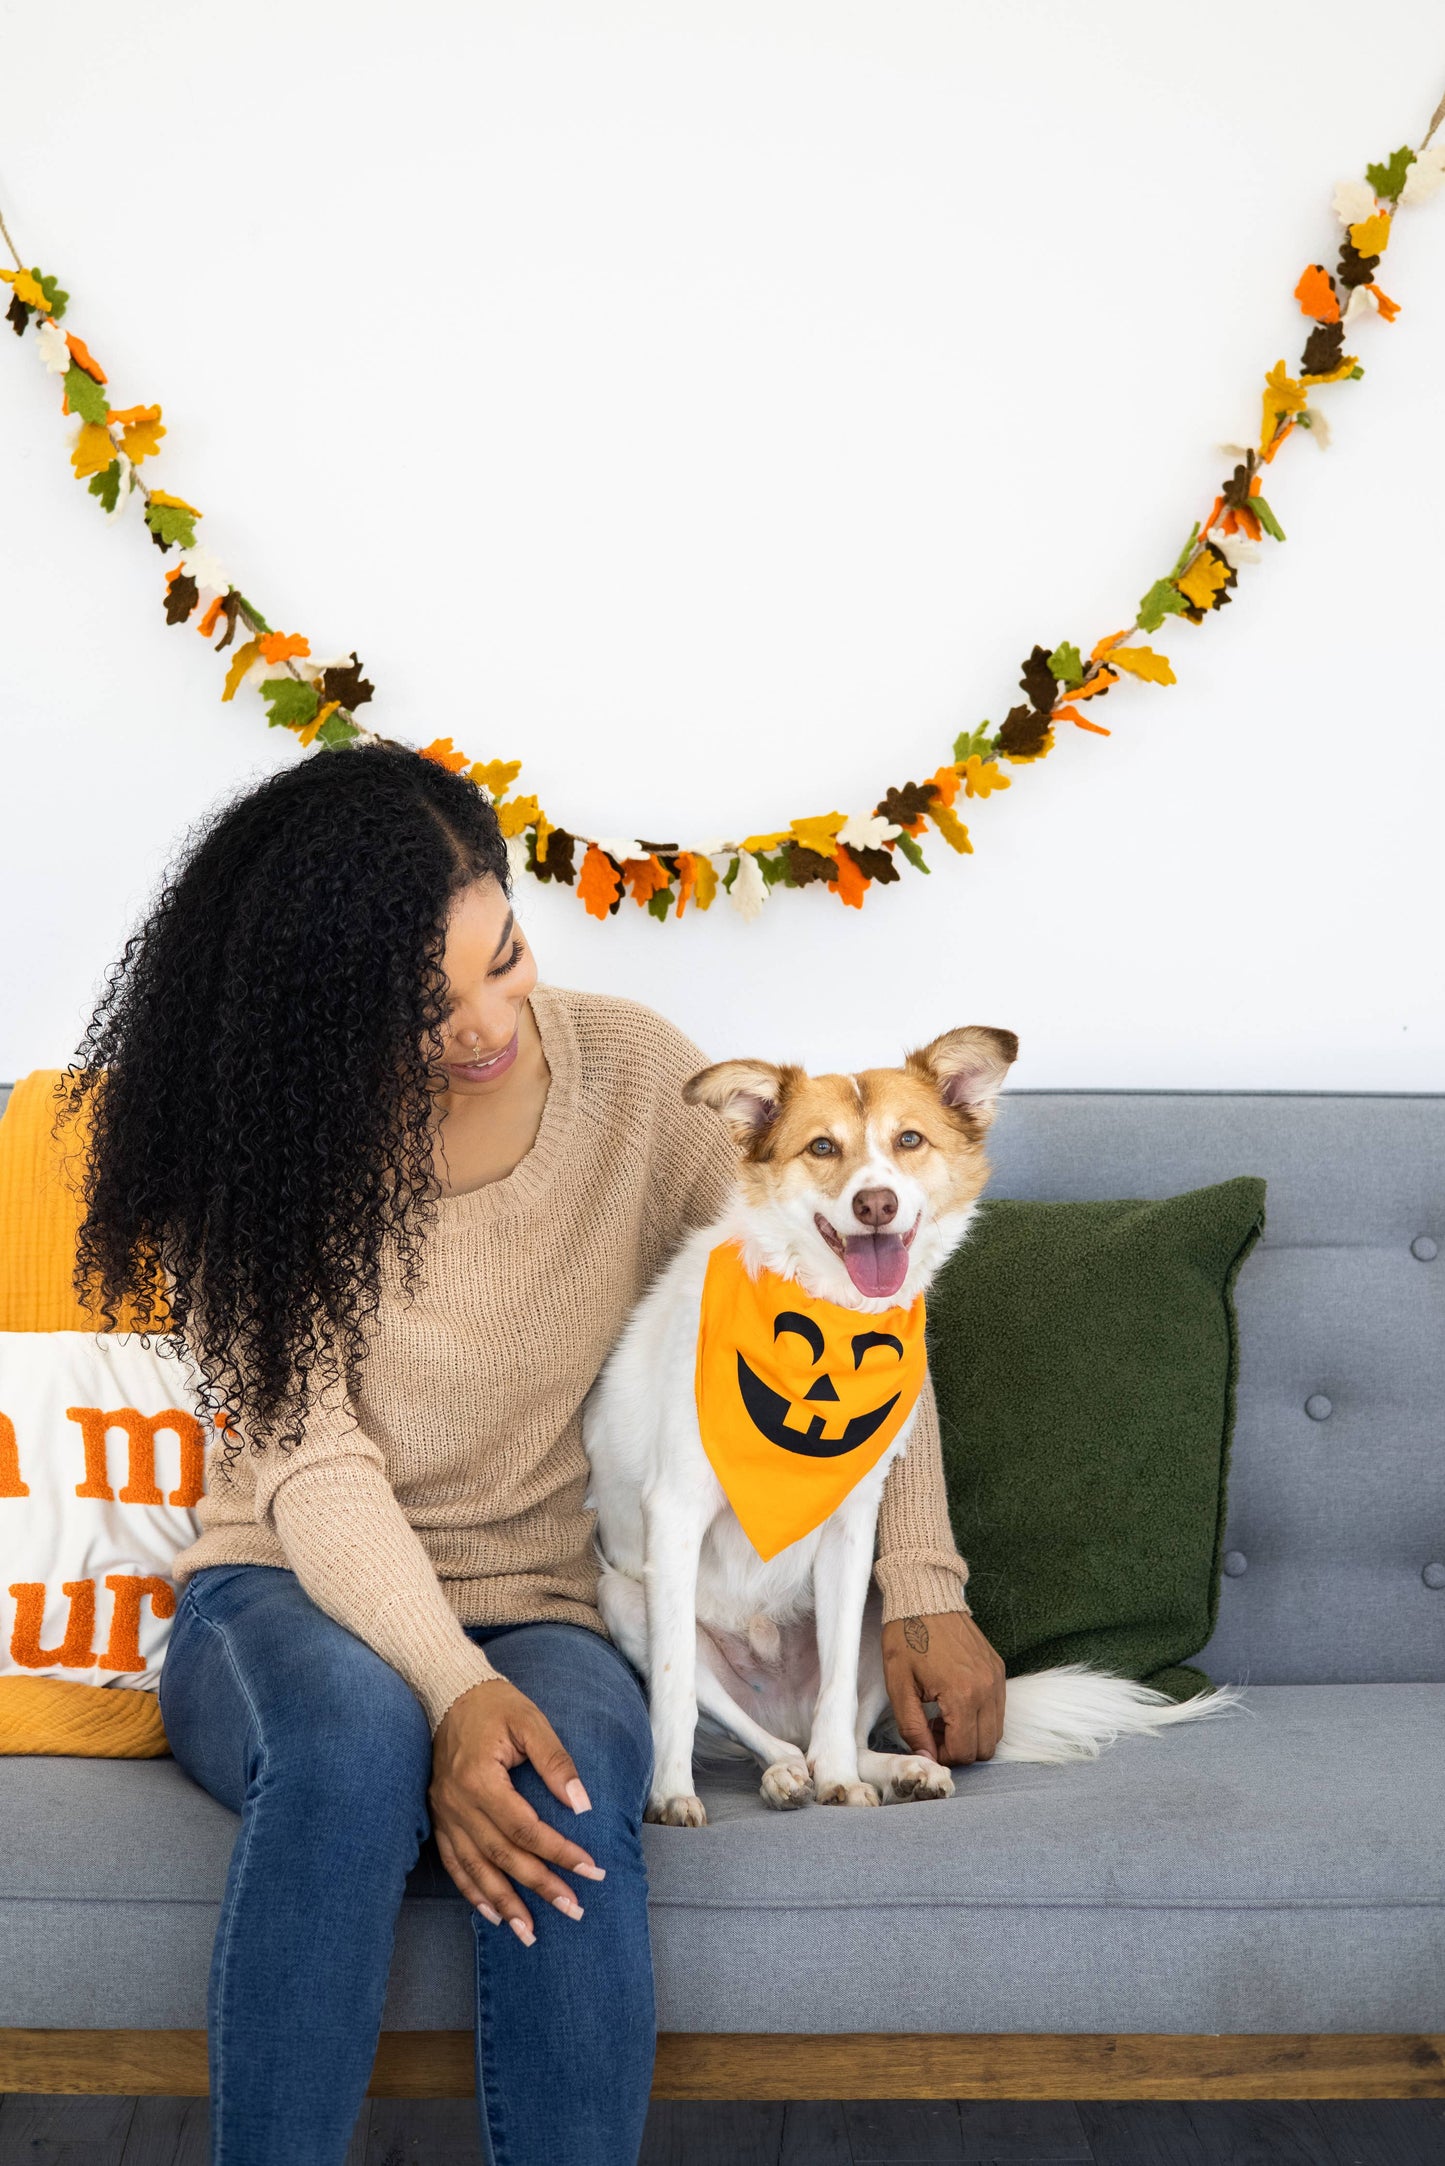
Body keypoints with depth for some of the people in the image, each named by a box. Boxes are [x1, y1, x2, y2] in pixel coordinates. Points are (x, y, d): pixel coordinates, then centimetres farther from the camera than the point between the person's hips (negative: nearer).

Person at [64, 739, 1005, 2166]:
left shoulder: (630, 1071, -2)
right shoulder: (248, 1136, -8)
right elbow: (313, 1465, -15)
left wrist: (925, 1594, -4)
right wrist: (454, 1692, -32)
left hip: (542, 1614, 1)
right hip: (288, 1600, -1)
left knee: (570, 1792, -35)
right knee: (357, 1735, -37)